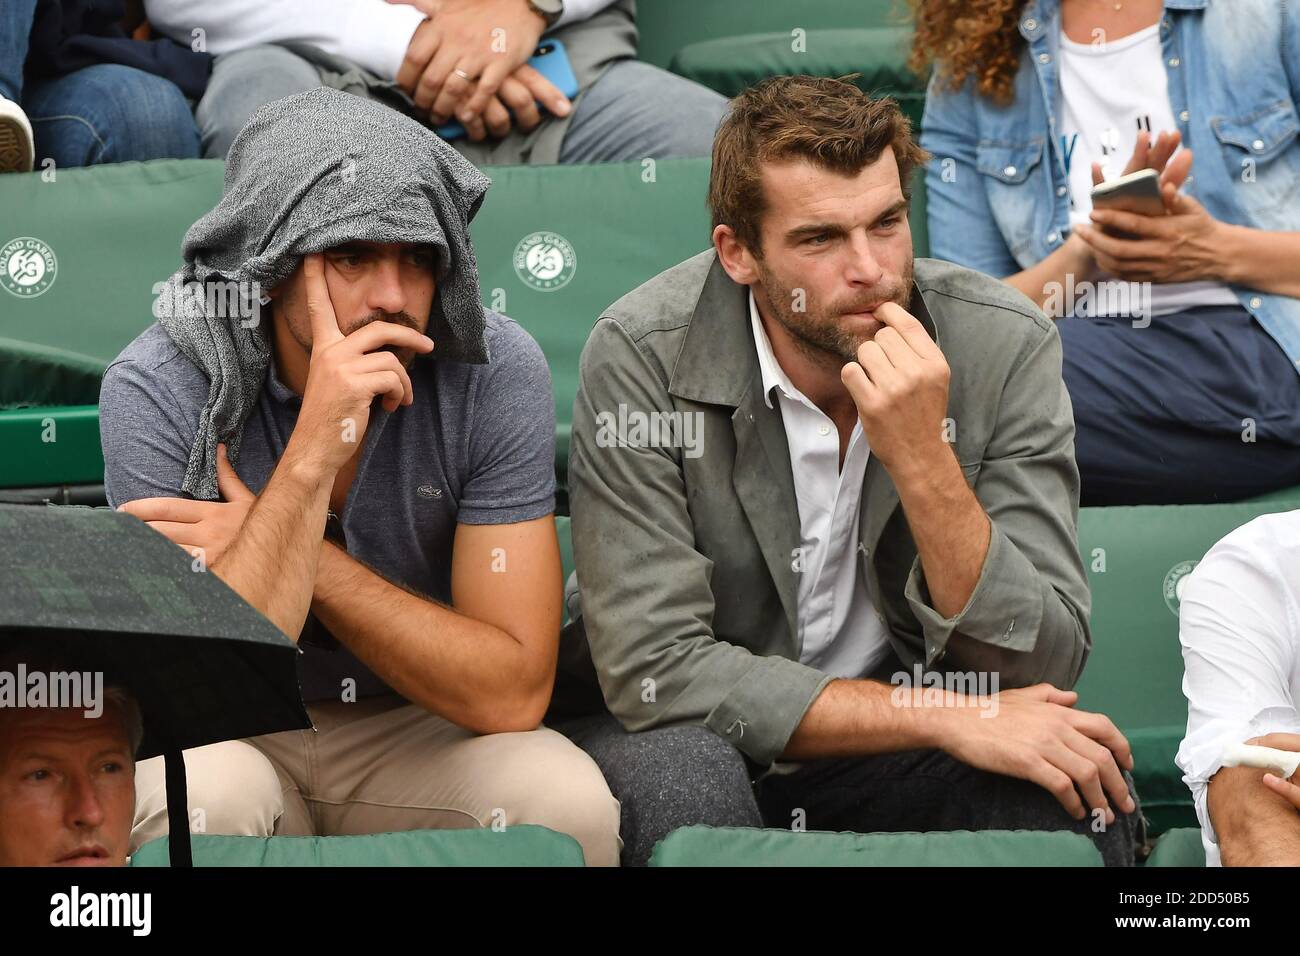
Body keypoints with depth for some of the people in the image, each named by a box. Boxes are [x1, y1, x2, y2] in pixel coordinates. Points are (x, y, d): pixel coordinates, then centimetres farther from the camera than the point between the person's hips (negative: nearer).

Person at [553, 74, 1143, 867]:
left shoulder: (1004, 346, -14)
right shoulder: (643, 356, -20)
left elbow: (1043, 669, -18)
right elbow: (657, 667, -24)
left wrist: (923, 462, -33)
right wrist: (944, 717, -28)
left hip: (893, 752, 1)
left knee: (1083, 798, -29)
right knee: (676, 774, -35)